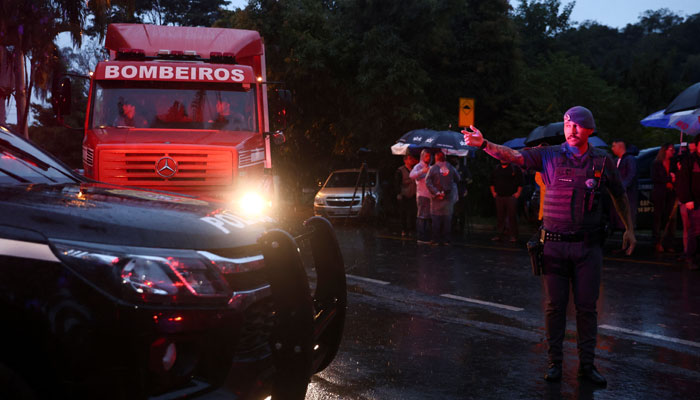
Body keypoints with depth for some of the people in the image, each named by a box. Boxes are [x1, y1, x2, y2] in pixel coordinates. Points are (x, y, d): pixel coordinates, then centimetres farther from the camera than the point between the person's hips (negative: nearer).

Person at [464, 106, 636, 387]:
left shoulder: (603, 161, 3)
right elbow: (512, 156, -13)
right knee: (555, 305, 6)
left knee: (587, 306, 6)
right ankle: (554, 362, 18)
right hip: (554, 244, -1)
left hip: (588, 246, 1)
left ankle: (586, 365, 18)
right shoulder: (550, 156, -1)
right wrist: (484, 144, -29)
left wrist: (629, 228, 16)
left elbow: (619, 195, 17)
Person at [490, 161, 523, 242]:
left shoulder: (515, 169, 0)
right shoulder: (496, 169, 13)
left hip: (511, 196, -4)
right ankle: (499, 234, 11)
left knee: (512, 216, -3)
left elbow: (520, 183, -3)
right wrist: (493, 192, 11)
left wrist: (518, 193, -10)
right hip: (499, 197, 4)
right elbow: (492, 182, 20)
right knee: (500, 216, 6)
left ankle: (513, 235, 2)